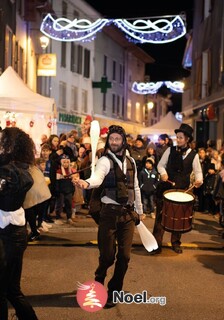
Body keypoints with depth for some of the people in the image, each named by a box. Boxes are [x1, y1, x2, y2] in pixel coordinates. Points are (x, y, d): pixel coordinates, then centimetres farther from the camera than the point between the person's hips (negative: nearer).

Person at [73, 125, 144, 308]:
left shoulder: (131, 161, 10)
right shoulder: (105, 161, -10)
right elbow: (98, 177, -32)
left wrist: (140, 210, 21)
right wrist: (87, 183, -54)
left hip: (128, 213, 5)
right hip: (110, 212, -5)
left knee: (124, 256, 6)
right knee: (107, 255, -1)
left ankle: (114, 292, 26)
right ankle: (98, 282, 31)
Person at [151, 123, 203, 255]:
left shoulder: (193, 155, -2)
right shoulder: (170, 150, 0)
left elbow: (198, 171, 2)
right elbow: (161, 165, 5)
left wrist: (199, 180, -19)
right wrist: (163, 173, -15)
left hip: (182, 190, 0)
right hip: (166, 187, 0)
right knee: (160, 215, -1)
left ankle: (176, 243, 29)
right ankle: (157, 244, 6)